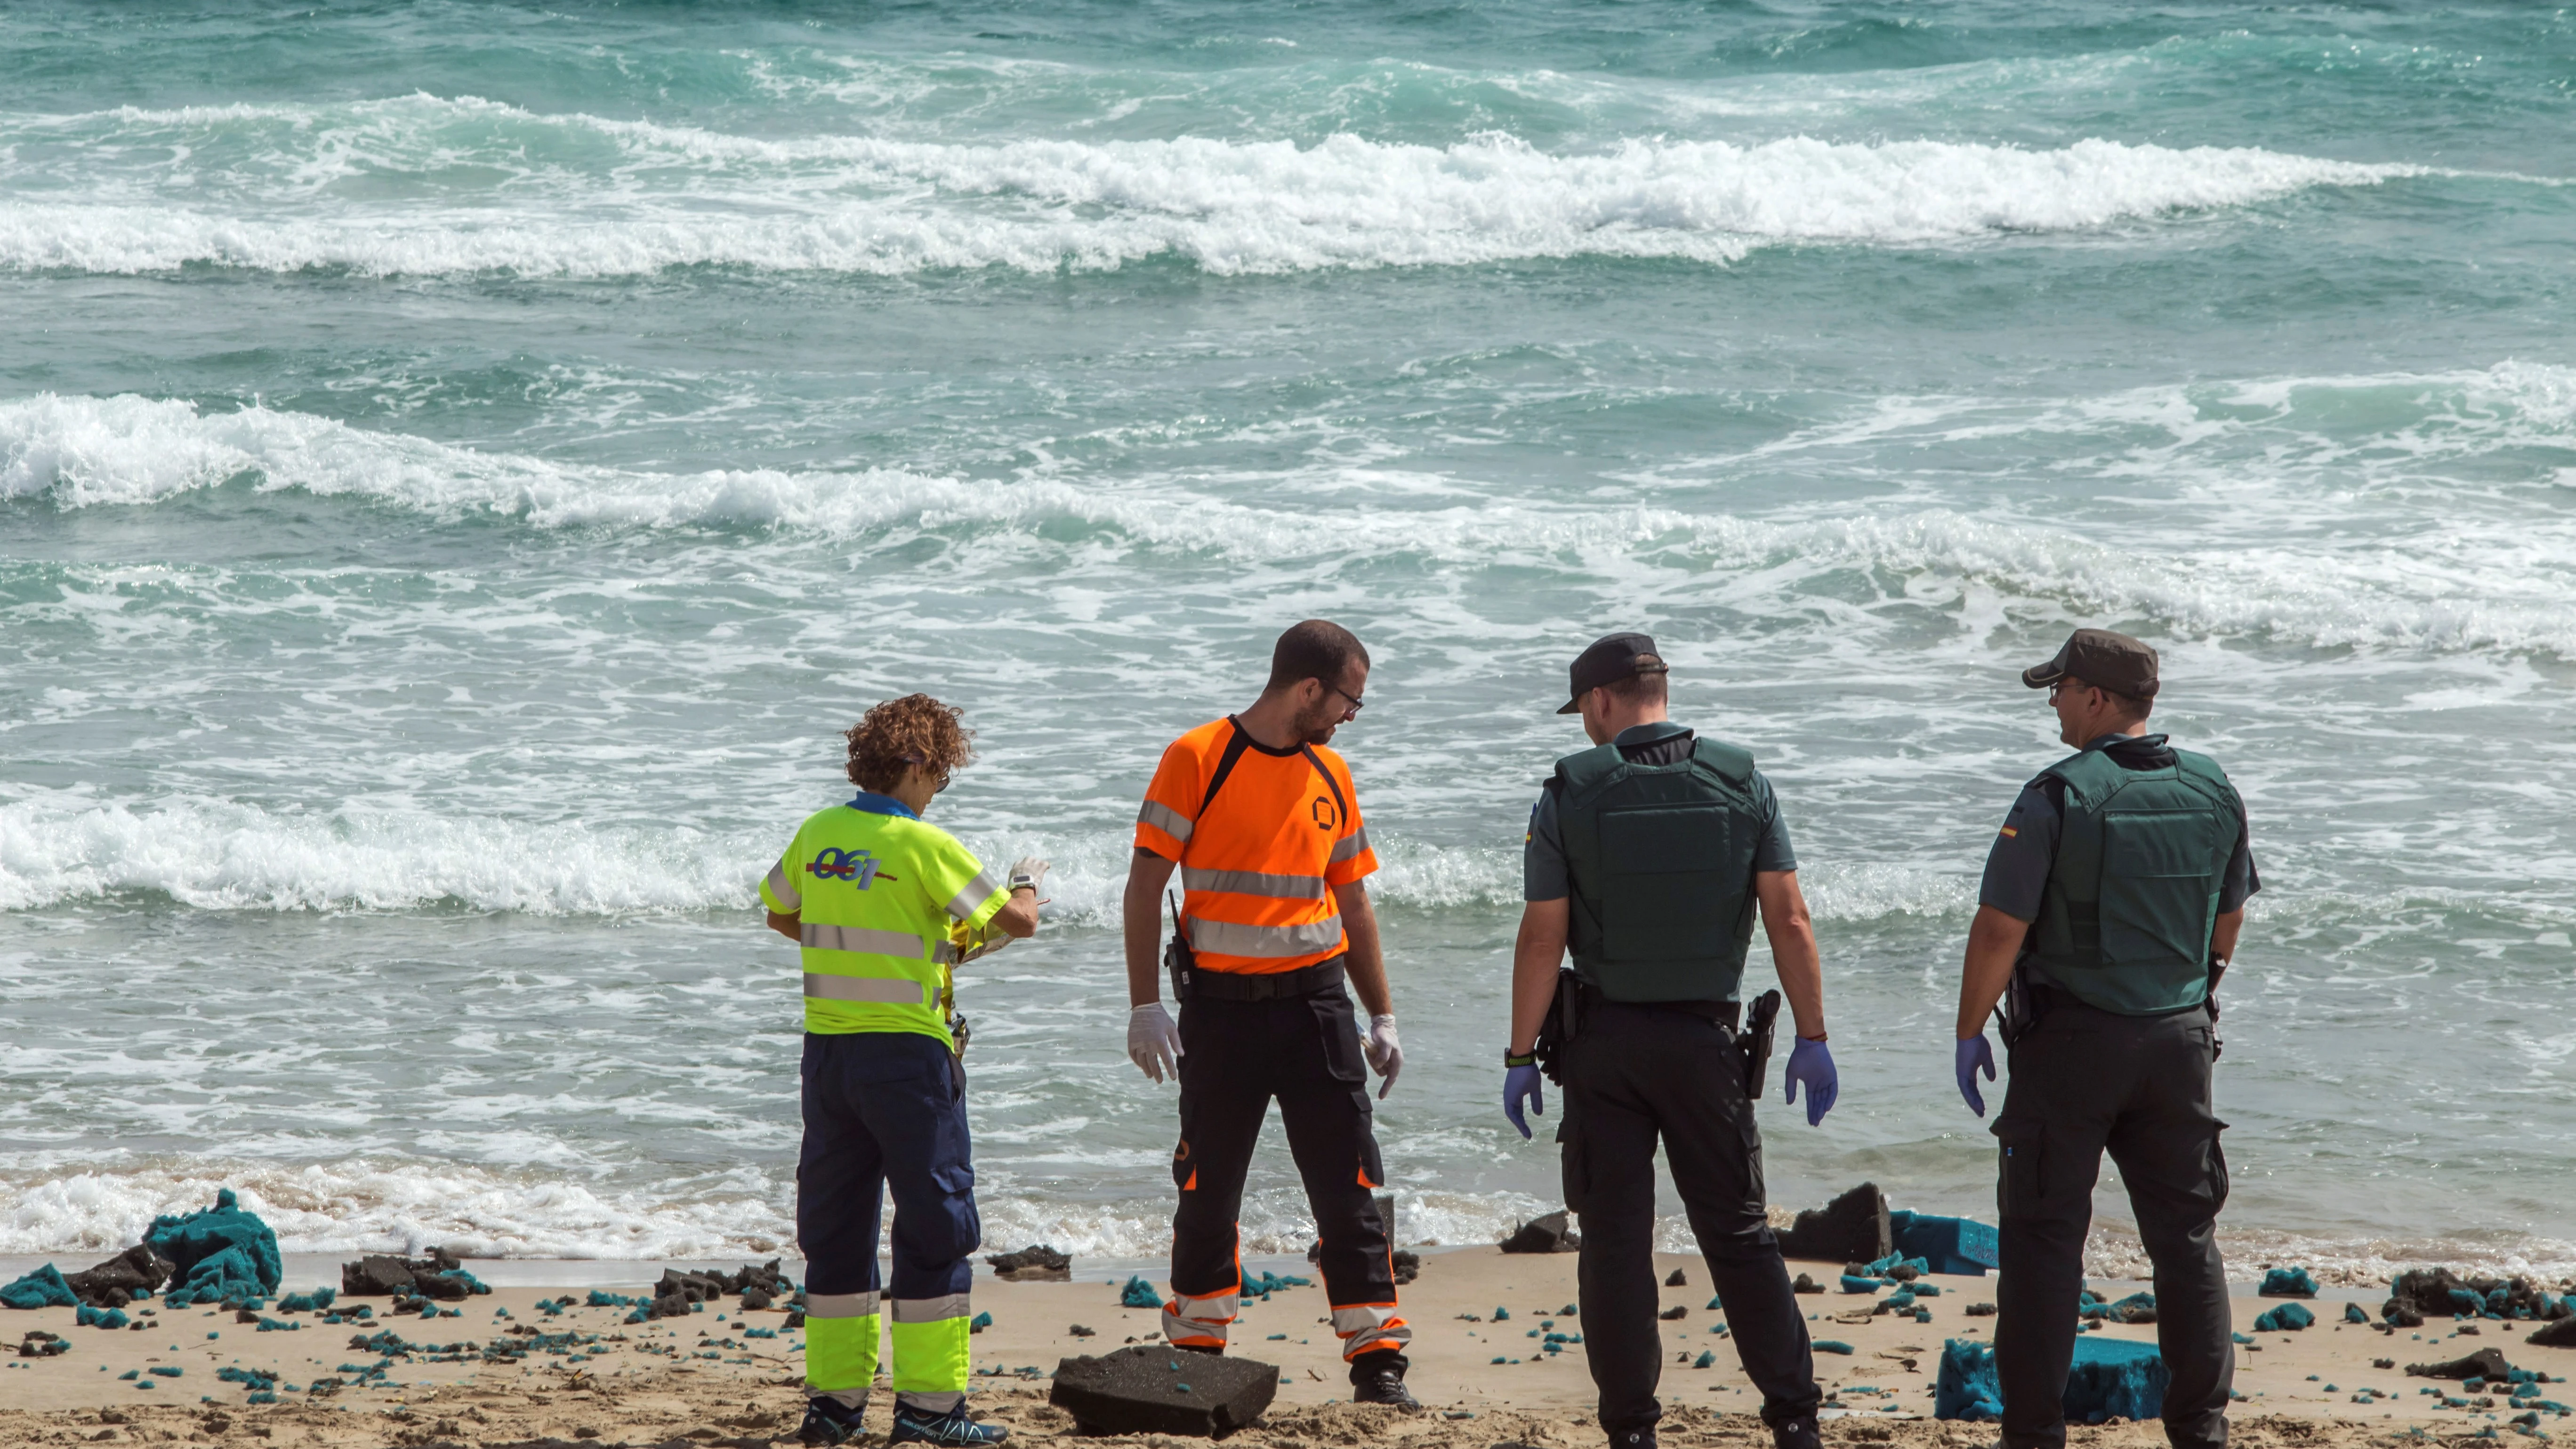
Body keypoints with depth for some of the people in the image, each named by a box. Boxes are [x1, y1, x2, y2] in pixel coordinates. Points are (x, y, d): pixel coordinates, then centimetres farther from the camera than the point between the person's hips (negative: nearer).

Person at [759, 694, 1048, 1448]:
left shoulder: (816, 834, 5)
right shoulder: (923, 845, -13)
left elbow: (781, 916, 22)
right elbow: (1018, 920, -10)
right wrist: (1026, 881, 12)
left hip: (826, 1047, 6)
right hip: (907, 1052, -6)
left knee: (835, 1222, 12)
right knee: (935, 1221, 2)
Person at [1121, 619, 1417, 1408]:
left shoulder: (1331, 776, 10)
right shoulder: (1197, 760, -6)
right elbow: (1146, 885, -7)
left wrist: (1383, 1018, 11)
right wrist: (1145, 1005, -13)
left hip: (1314, 1001, 3)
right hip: (1220, 1007, -3)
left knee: (1347, 1189, -2)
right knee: (1208, 1191, 6)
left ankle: (1377, 1363, -1)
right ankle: (1196, 1356, 18)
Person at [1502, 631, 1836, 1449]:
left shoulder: (1569, 795, -4)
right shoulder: (1741, 784, 1)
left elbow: (1542, 938, -7)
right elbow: (1789, 921, -3)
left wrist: (1520, 1056, 0)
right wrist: (1811, 1039, 2)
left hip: (1604, 1037, -1)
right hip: (1704, 1035, 2)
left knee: (1614, 1236, 4)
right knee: (1737, 1230, 8)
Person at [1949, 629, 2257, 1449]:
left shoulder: (2060, 797, -15)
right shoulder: (2213, 793, 3)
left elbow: (2000, 929, -16)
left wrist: (1970, 1033, -5)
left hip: (2071, 1040, -5)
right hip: (2178, 1040, 5)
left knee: (2045, 1234, 3)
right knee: (2185, 1234, 11)